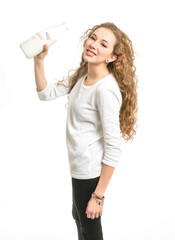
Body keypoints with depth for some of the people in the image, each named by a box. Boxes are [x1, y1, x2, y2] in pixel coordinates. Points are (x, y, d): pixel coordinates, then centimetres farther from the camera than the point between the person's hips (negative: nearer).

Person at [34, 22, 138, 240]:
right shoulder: (82, 75, 2)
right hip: (79, 165, 9)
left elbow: (114, 148, -26)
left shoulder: (105, 89, -27)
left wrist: (98, 196, -23)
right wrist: (39, 60, -6)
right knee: (79, 217, 29)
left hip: (91, 171, -9)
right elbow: (46, 93, 9)